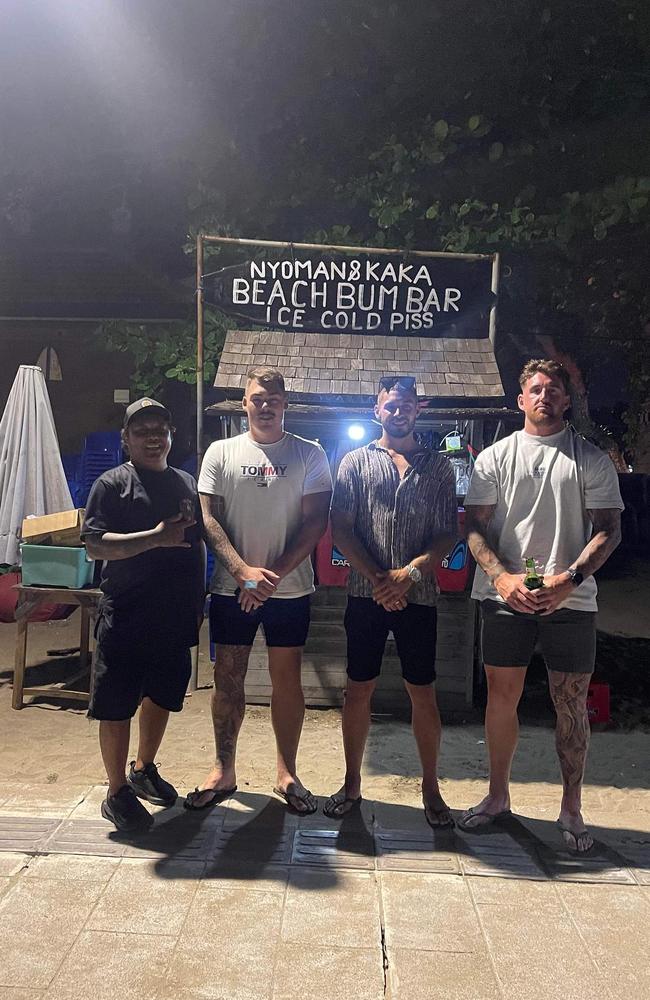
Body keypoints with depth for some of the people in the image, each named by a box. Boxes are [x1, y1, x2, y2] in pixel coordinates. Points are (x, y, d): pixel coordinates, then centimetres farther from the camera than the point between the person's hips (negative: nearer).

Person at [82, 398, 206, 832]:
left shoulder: (186, 483, 12)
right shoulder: (113, 484, -5)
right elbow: (96, 546, -16)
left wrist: (198, 601, 14)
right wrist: (156, 538, -25)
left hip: (175, 616, 6)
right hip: (126, 617, -5)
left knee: (162, 695, 18)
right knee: (117, 705, 3)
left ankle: (144, 769, 39)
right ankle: (118, 793, 19)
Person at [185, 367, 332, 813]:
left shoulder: (310, 454, 1)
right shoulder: (222, 453, 4)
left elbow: (316, 521, -4)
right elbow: (209, 518, 0)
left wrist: (274, 574, -14)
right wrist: (243, 571, -14)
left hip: (290, 589, -1)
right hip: (230, 588, 1)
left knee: (287, 679, 8)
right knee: (228, 678, 8)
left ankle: (287, 773, 22)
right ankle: (224, 772, 23)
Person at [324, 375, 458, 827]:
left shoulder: (439, 466, 7)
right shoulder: (356, 461, 6)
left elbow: (448, 533, 1)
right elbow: (341, 528, -1)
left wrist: (410, 573, -13)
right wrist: (377, 578, -11)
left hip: (418, 595, 0)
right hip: (366, 595, 0)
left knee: (424, 693, 7)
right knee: (359, 689, 8)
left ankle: (431, 788, 24)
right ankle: (352, 784, 25)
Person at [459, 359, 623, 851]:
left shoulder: (591, 459, 4)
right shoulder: (494, 457, 6)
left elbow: (609, 529, 0)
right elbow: (475, 525, 3)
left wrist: (570, 578, -15)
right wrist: (503, 577, -13)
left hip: (571, 600, -1)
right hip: (505, 595, 1)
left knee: (572, 702, 6)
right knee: (502, 695, 9)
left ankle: (571, 808, 22)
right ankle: (498, 796, 26)